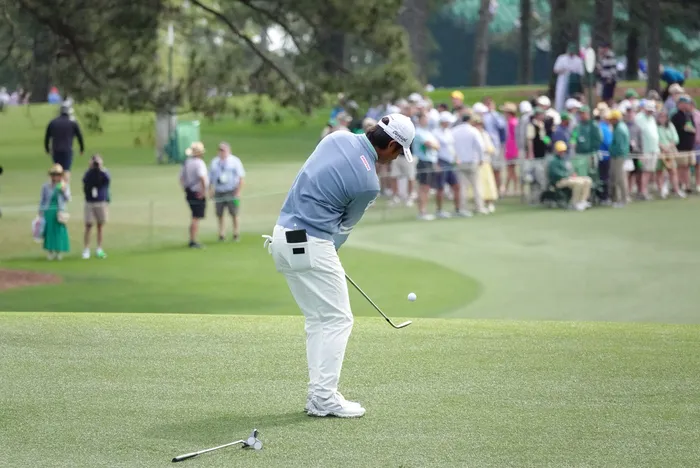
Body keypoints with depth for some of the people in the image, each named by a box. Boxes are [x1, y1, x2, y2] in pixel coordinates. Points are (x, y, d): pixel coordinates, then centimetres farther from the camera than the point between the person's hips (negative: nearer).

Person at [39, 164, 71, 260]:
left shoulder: (64, 186, 4)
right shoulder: (45, 187, 2)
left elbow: (68, 199, -1)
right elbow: (42, 201, 6)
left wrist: (63, 191, -15)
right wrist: (40, 214, 4)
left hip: (59, 212, 0)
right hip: (48, 211, 0)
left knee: (60, 231, -1)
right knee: (49, 231, 0)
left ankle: (59, 252, 9)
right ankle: (50, 252, 7)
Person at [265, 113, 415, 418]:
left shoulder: (339, 139, 5)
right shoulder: (368, 184, -14)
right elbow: (344, 226, 2)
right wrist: (328, 253, 21)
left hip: (283, 236, 8)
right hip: (310, 246, -8)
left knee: (318, 320, 15)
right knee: (337, 319, 0)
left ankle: (318, 395, 14)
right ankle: (324, 398, -4)